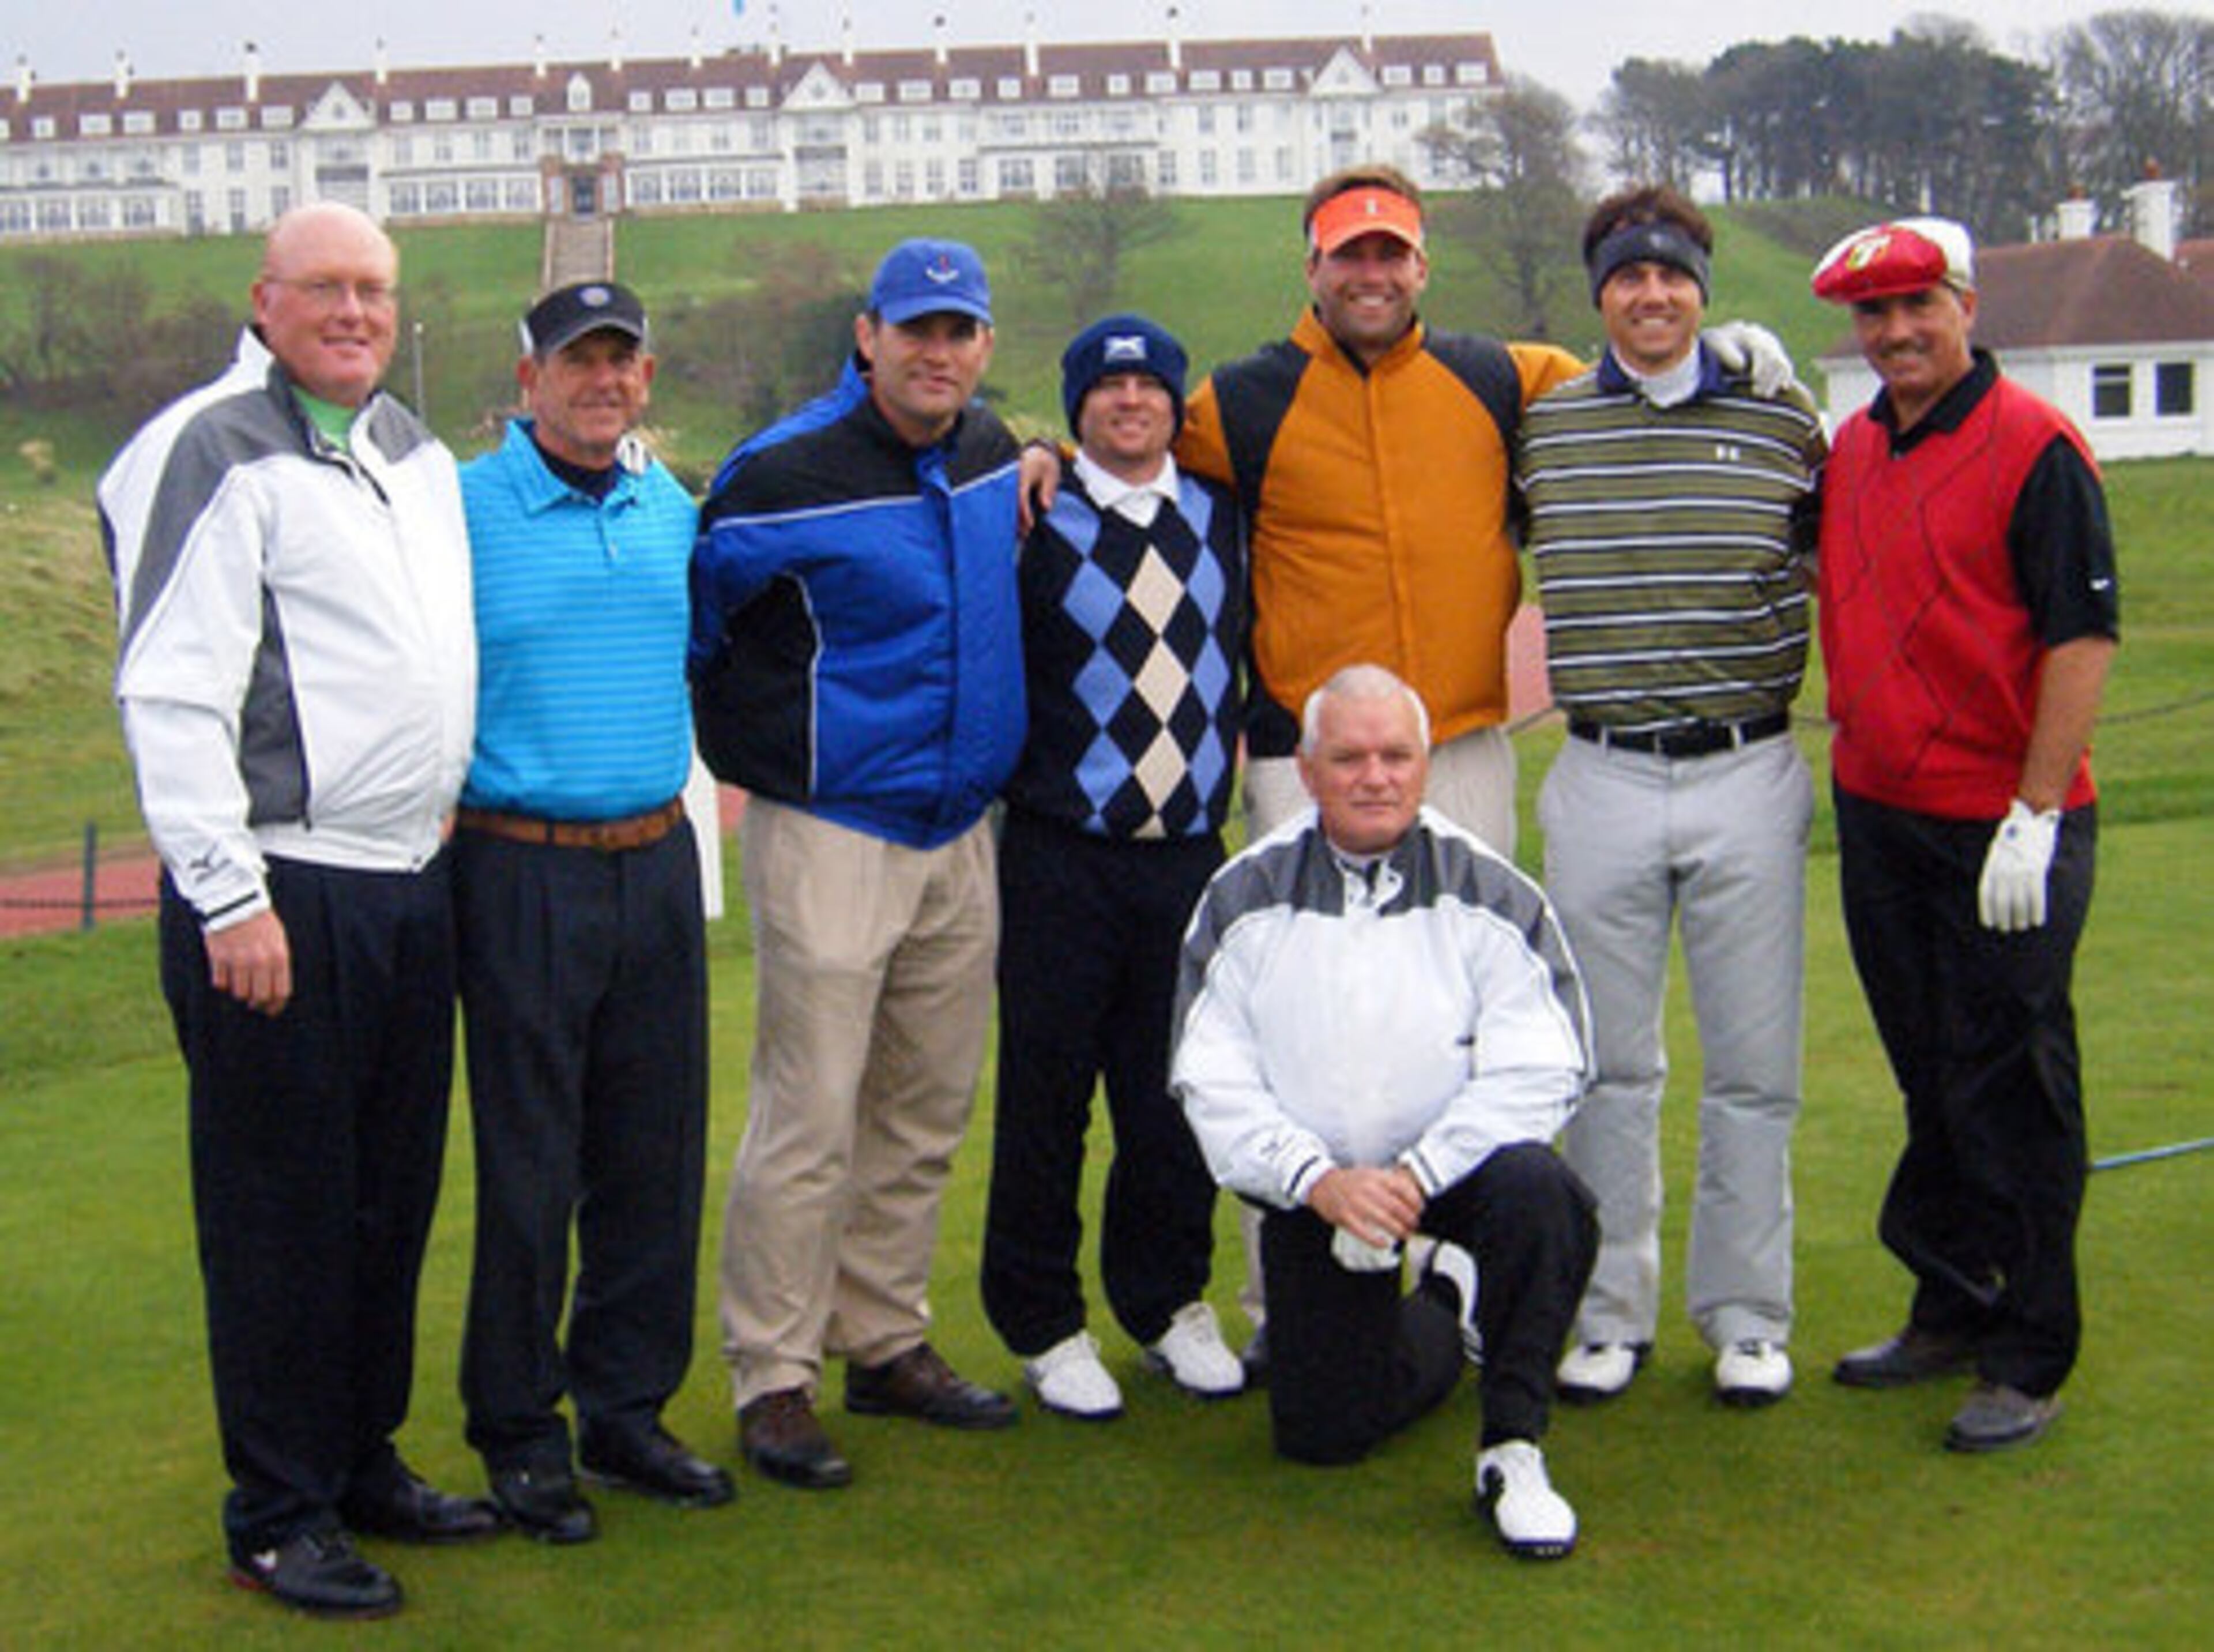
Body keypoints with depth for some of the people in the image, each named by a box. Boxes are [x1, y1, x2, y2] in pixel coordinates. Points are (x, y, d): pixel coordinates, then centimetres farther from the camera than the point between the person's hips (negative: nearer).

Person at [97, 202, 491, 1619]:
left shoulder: (417, 451, 15)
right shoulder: (211, 455, -9)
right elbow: (170, 694, -15)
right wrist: (227, 896, -19)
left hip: (412, 882, 8)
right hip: (281, 896, -8)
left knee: (395, 1194, 14)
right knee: (282, 1212, 0)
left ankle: (365, 1462, 28)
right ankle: (279, 1513, 13)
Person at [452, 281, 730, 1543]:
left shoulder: (675, 510, 11)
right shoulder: (463, 514, -6)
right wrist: (440, 820, -7)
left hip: (658, 861, 5)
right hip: (523, 870, -5)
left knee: (658, 1154, 10)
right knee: (529, 1166, 1)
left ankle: (628, 1408, 24)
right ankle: (522, 1435, 15)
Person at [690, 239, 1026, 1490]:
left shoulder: (992, 452, 8)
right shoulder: (787, 477, -14)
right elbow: (693, 621, -4)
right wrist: (755, 743, 1)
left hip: (960, 834, 7)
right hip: (832, 836, -7)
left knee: (926, 1116, 13)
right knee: (812, 1119, -5)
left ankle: (887, 1342, 26)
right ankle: (774, 1378, 6)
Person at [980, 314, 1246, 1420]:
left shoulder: (1218, 519, 10)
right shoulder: (1034, 525, -4)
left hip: (1191, 852, 4)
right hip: (1064, 858, -4)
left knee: (1181, 1086, 8)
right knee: (1046, 1091, 2)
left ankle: (1168, 1304, 25)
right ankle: (1043, 1325, 16)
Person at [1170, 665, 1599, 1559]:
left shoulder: (1489, 895, -5)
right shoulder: (1245, 900, -1)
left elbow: (1536, 1071, -12)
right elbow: (1212, 1080, -5)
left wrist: (1416, 1176, -22)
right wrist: (1319, 1180, -19)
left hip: (1456, 1161, -2)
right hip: (1307, 1185, 2)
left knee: (1541, 1194, -36)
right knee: (1322, 1435, 0)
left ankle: (1513, 1450, -16)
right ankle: (1442, 1306, 32)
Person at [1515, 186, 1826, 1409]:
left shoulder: (1782, 422, 3)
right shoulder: (1541, 428, 5)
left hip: (1749, 780, -1)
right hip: (1601, 783, 1)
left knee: (1753, 1068, 6)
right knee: (1607, 1067, 8)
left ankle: (1746, 1318, 20)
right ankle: (1608, 1313, 21)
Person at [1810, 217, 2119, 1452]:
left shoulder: (2034, 447, -11)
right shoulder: (1851, 450, 10)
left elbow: (2084, 638, -15)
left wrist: (2033, 817, -18)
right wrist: (1851, 764, 10)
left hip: (2003, 831, -7)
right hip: (1878, 815, 7)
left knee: (2011, 1095, 1)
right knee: (1931, 1083, 16)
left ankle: (2029, 1360, 12)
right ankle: (1952, 1310, 29)